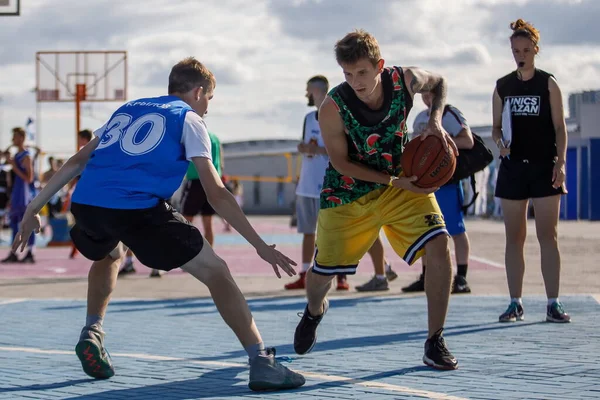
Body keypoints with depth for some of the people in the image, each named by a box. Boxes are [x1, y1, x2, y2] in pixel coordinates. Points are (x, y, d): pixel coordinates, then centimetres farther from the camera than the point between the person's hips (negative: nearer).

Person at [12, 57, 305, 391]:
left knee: (111, 256, 40)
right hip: (138, 209, -6)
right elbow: (216, 194, 5)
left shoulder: (127, 110, 29)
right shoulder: (189, 119, 13)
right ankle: (262, 362, -5)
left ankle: (92, 333, 27)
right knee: (215, 271, 4)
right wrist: (261, 246, 6)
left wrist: (35, 208, 31)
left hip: (85, 203, 6)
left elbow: (76, 162, 26)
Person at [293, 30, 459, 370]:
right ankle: (315, 311, 46)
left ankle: (435, 343, -9)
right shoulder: (333, 108, -26)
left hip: (403, 180, 2)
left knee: (439, 245, -20)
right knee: (322, 271, 4)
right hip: (348, 192, -1)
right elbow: (341, 163, -16)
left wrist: (435, 121, -11)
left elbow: (439, 82, 6)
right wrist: (393, 182, -24)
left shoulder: (405, 80, -18)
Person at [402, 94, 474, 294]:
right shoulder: (420, 117, 17)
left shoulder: (450, 114, -8)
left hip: (446, 180, -8)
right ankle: (426, 277, 19)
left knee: (456, 230, -5)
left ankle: (461, 278, -4)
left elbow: (467, 141, -20)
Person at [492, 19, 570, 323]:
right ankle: (515, 304, 8)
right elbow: (496, 127, 14)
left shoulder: (548, 84, 2)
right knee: (514, 238, 3)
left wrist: (561, 162, -11)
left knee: (548, 236, -4)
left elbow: (560, 127, -1)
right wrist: (500, 141, -9)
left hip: (544, 167, -2)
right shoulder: (502, 86, 9)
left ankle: (553, 305, -3)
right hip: (513, 167, 2)